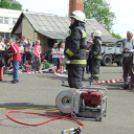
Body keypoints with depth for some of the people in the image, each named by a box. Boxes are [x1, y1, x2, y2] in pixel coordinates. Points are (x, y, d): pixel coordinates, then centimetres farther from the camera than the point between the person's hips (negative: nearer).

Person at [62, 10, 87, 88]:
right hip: (80, 61, 11)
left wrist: (67, 57, -17)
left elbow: (74, 46, -22)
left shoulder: (76, 30, -12)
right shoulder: (82, 29, 21)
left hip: (76, 62, -11)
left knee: (75, 83, -9)